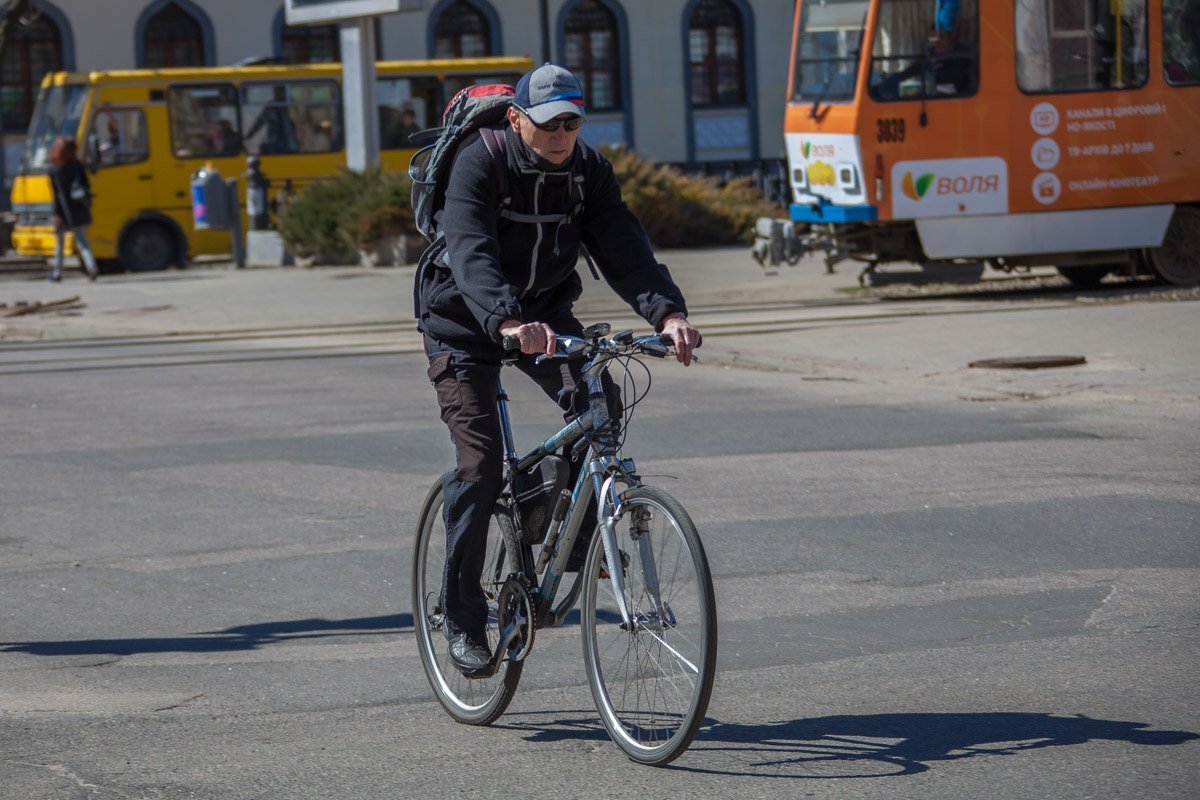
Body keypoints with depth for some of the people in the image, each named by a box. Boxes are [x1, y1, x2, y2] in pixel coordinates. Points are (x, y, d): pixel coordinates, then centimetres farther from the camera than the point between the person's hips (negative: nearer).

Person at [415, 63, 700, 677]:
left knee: (598, 402, -23)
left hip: (544, 311, 4)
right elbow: (471, 254, -38)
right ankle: (462, 615, -2)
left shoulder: (588, 170, -9)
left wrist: (668, 313, -38)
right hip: (465, 321, -4)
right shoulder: (479, 164, -24)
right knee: (481, 461, -14)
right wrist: (509, 323, -57)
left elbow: (623, 247, -19)